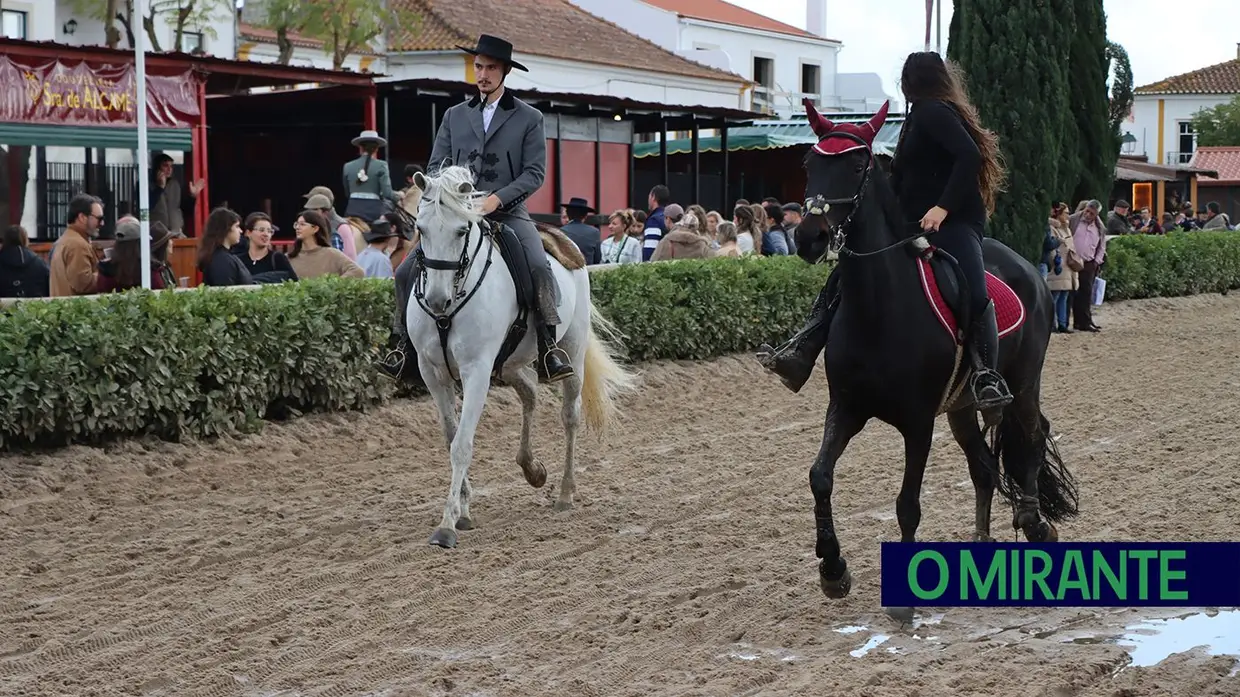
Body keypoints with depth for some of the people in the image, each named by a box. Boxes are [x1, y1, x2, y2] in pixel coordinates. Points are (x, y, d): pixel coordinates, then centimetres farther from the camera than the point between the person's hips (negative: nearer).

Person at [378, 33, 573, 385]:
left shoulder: (529, 118, 7)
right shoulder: (454, 116, 16)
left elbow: (535, 172, -2)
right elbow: (435, 167, 12)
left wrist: (497, 198, -18)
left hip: (507, 213, -3)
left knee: (539, 267, -31)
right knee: (406, 272, -10)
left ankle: (549, 346, -25)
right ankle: (405, 347, 3)